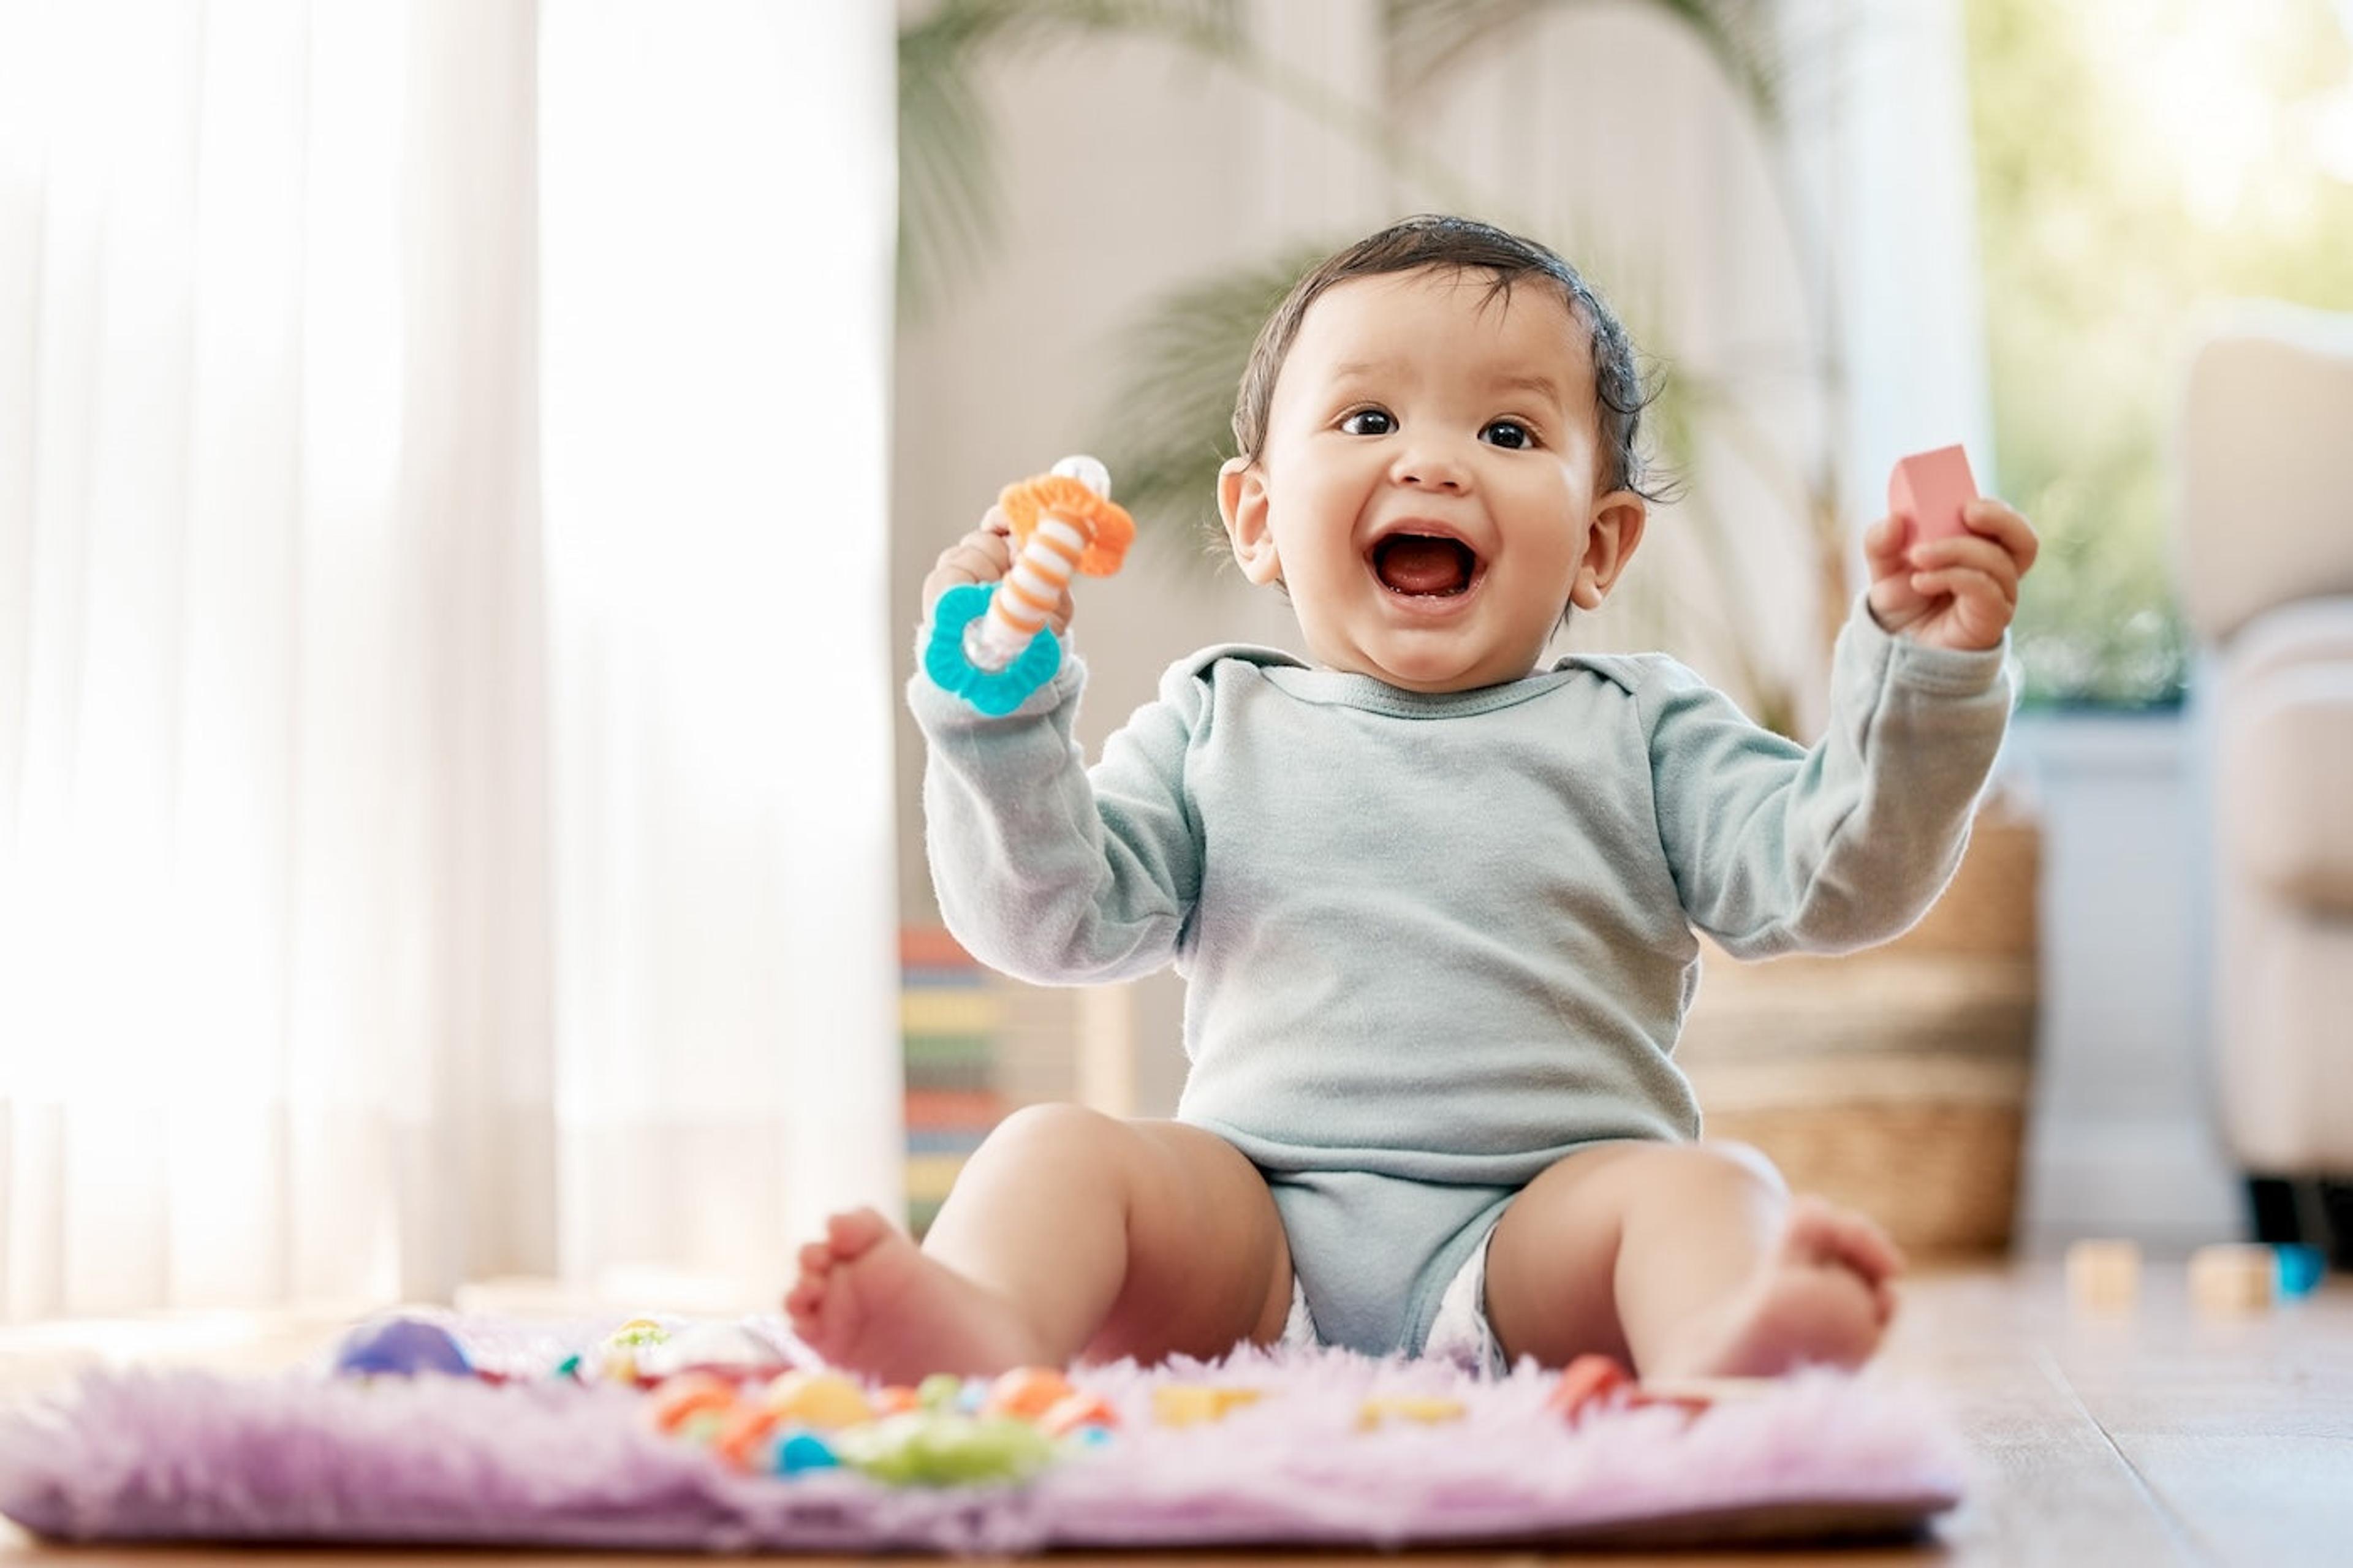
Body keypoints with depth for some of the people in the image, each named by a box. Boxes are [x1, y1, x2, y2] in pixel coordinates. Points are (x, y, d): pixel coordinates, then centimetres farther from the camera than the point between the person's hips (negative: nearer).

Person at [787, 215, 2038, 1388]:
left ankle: (1727, 1356, -60)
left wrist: (1924, 674, -12)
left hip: (1541, 1228, -1)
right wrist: (998, 708, -6)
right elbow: (1055, 921, 7)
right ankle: (980, 1334, -52)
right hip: (1252, 1229, 1)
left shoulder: (1638, 735, 14)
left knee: (1704, 1188, -28)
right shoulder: (1217, 730, 17)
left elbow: (1834, 877, 2)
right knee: (1058, 1151, -22)